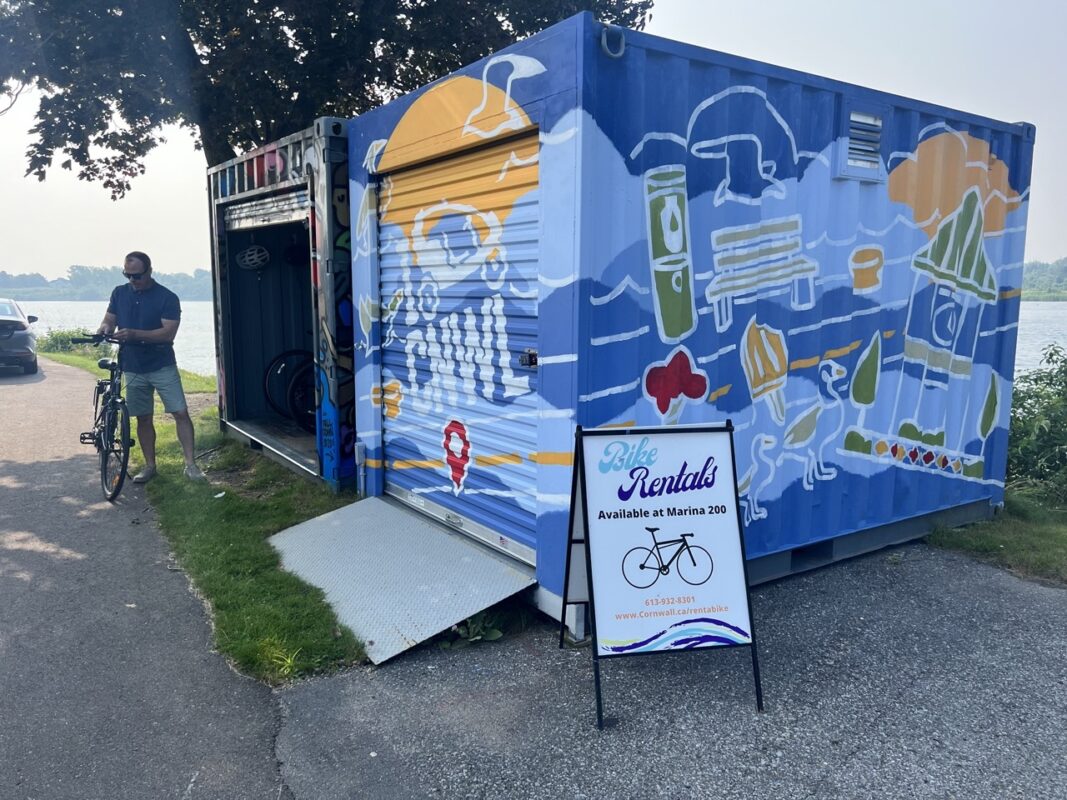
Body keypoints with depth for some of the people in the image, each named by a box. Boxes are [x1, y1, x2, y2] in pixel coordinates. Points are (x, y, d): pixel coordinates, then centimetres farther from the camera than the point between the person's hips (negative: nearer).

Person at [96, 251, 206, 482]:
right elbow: (109, 320, 10)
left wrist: (134, 334, -30)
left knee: (181, 413, -9)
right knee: (143, 418, 10)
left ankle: (190, 464, -4)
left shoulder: (167, 297, -10)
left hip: (162, 366, -4)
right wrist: (104, 329, -14)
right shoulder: (119, 293, 5)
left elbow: (168, 333, -18)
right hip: (133, 368, 4)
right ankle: (149, 466, 20)